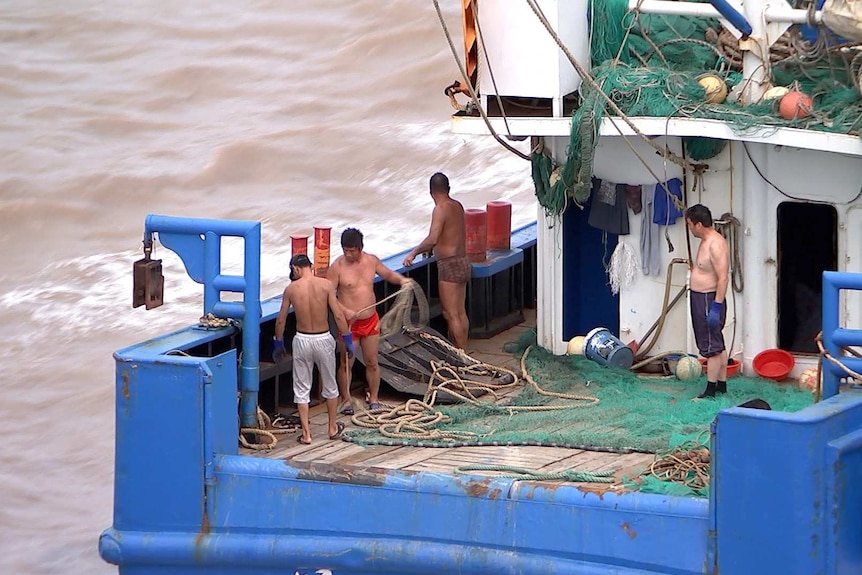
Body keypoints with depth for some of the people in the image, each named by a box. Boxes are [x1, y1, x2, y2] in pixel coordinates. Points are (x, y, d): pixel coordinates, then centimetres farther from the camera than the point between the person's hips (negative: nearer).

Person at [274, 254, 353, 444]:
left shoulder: (291, 289, -6)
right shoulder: (325, 285, -9)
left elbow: (281, 320, 2)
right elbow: (338, 316, -11)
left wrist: (278, 343, 17)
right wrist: (347, 340, -1)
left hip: (302, 340, 0)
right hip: (323, 339, 0)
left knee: (302, 388, 10)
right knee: (330, 385, 18)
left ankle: (306, 434, 8)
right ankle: (333, 428, 31)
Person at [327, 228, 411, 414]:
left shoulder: (371, 261, 1)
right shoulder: (337, 267, -13)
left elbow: (388, 274, 19)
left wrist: (401, 279, -2)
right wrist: (345, 311, -26)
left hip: (371, 320, 4)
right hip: (349, 322, -4)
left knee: (372, 362, 10)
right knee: (346, 363, 2)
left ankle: (374, 398, 22)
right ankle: (346, 400, 16)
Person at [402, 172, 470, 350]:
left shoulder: (441, 209, -16)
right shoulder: (457, 206, 10)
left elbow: (432, 239, -27)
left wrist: (414, 253, -16)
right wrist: (432, 249, 37)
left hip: (450, 265, -9)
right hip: (463, 262, 9)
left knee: (451, 315, -5)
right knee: (461, 312, 14)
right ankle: (463, 350, 20)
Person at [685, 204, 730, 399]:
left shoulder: (715, 244, -21)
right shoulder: (706, 241, 11)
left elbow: (723, 278, -24)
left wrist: (716, 307, -25)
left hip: (709, 300, -11)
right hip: (700, 298, 11)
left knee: (712, 347, -6)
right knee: (718, 346, 15)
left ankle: (711, 391, -5)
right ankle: (722, 385, 23)